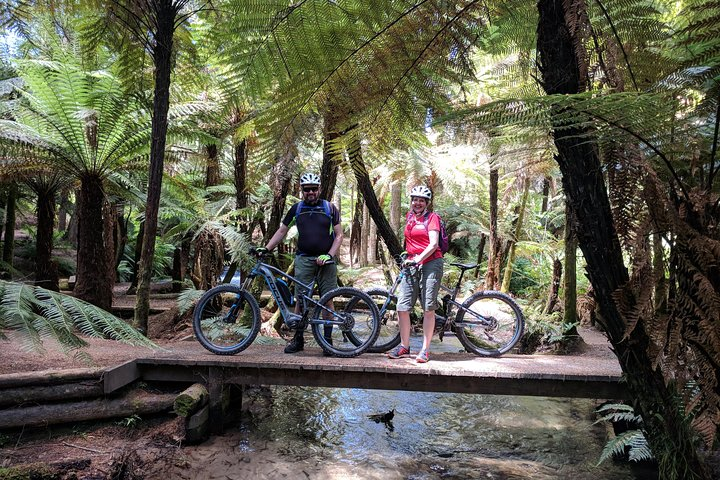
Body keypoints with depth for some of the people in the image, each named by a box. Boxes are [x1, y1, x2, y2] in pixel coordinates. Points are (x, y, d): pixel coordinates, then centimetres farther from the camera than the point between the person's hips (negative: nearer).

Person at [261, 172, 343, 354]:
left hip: (325, 259, -1)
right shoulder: (297, 208, 9)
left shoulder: (330, 208, 4)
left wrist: (329, 255, -12)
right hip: (303, 259, 1)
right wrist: (265, 249, 1)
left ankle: (327, 339, 9)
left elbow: (339, 235, 2)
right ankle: (298, 339, 9)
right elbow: (282, 231, 13)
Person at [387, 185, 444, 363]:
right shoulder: (410, 216, 16)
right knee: (402, 307, 0)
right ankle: (404, 347, 11)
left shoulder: (432, 217, -2)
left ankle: (425, 350, 4)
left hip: (431, 263, -6)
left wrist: (419, 258, -23)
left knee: (428, 308, -4)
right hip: (411, 264, 6)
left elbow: (433, 244, -13)